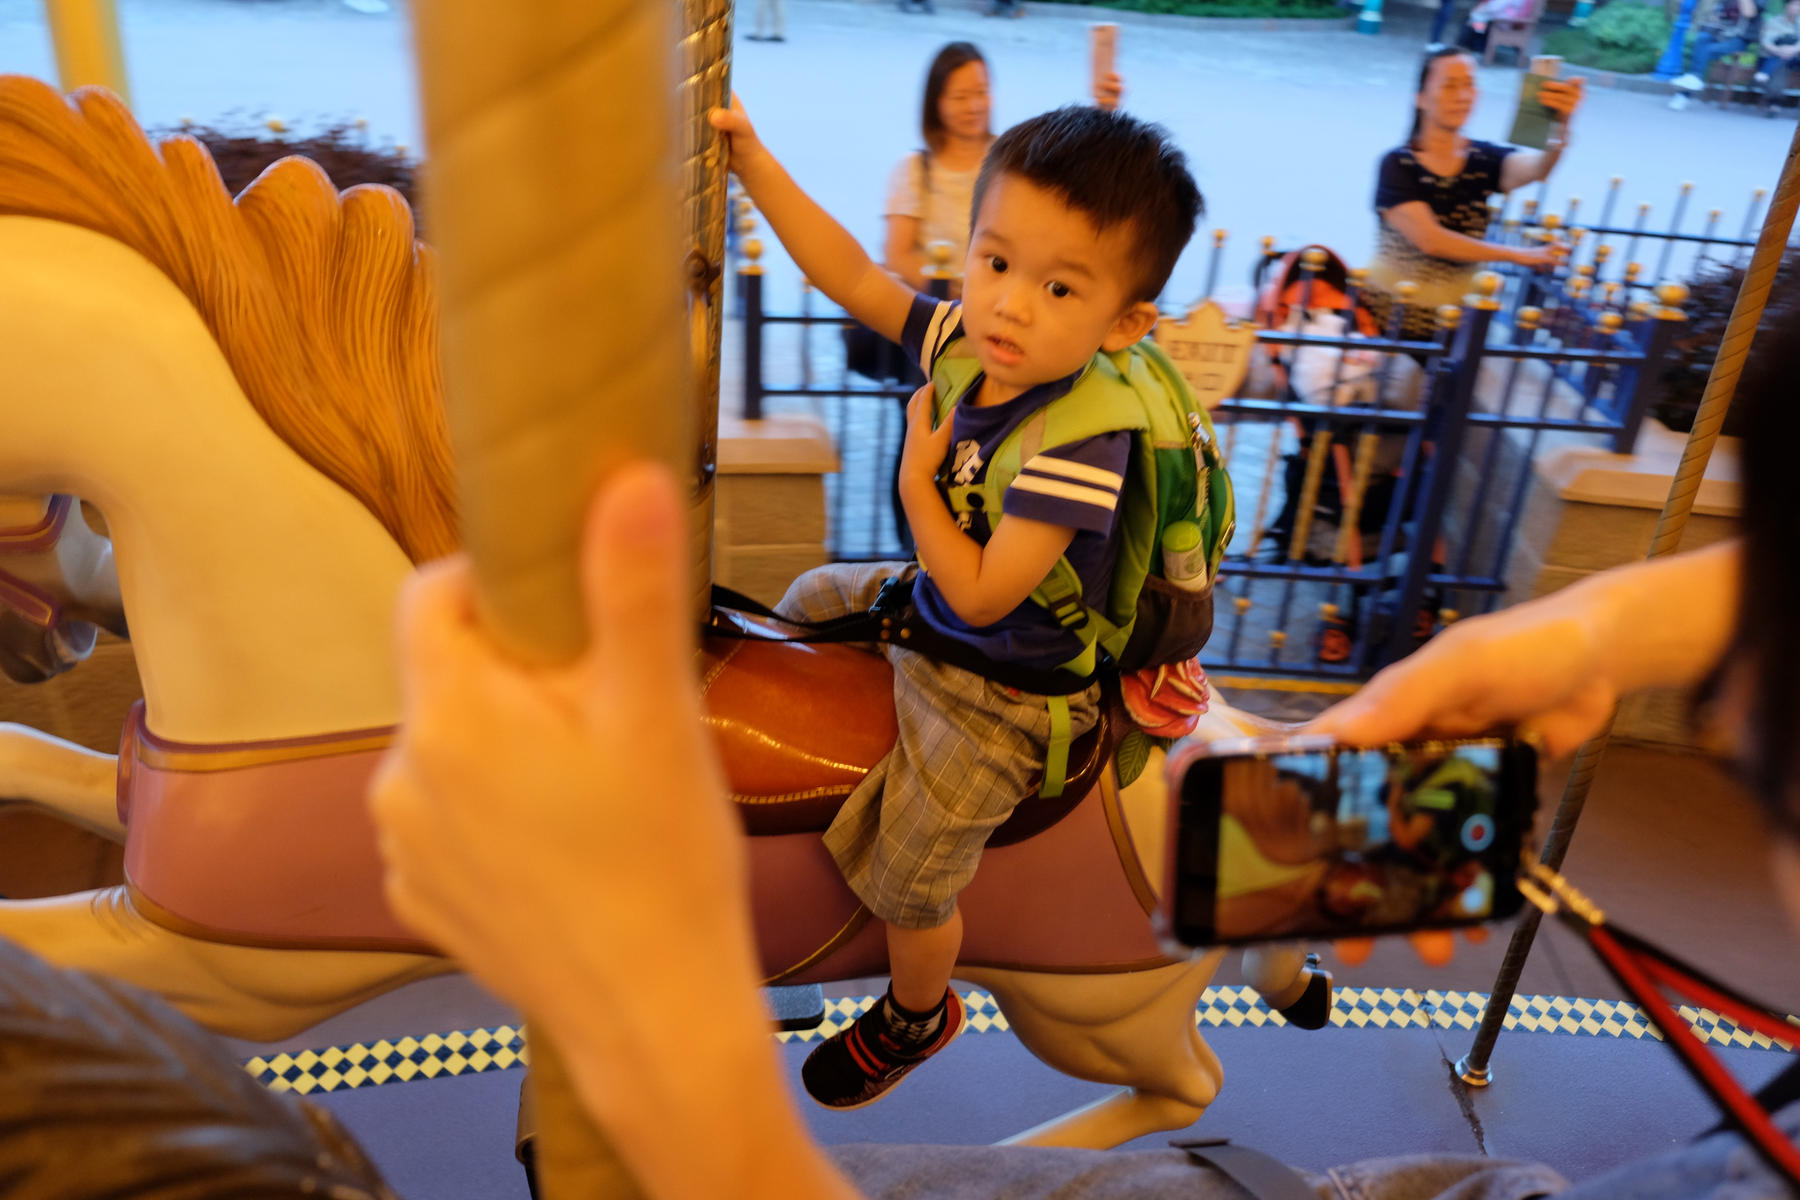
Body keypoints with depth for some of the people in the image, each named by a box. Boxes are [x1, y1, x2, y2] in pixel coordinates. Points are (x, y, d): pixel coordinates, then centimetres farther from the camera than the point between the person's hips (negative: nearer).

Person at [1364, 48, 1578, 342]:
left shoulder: (1484, 159, 1)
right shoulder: (1396, 164, -10)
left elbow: (1538, 169, -20)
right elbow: (1430, 240, -21)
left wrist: (1563, 123, -40)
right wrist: (1519, 255, -17)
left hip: (1456, 319, 4)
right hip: (1391, 316, -3)